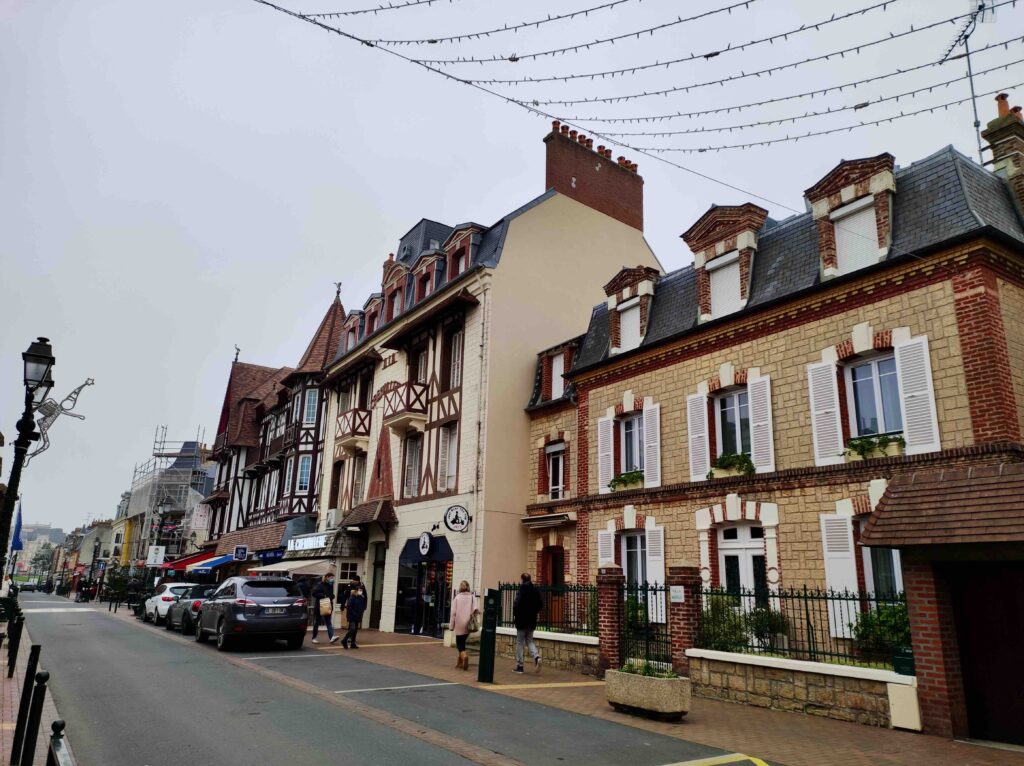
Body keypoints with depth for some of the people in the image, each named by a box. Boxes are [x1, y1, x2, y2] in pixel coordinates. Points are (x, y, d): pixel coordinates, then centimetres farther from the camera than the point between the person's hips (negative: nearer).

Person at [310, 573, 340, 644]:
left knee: (329, 622, -5)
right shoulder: (319, 585, -9)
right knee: (317, 622, 6)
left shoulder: (330, 585, 13)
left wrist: (331, 597, 1)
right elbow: (313, 593, -18)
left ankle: (331, 637, -17)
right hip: (319, 606, -5)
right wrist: (323, 596, -22)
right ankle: (314, 638, 17)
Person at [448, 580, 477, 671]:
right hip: (468, 625, 3)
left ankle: (464, 655, -24)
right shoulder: (472, 597, -1)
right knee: (462, 642, 19)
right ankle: (460, 662, 22)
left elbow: (453, 612, -4)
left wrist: (452, 625, 2)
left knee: (459, 644, 4)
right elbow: (474, 610, -10)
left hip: (459, 625, -3)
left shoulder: (457, 597, -4)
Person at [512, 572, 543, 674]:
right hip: (532, 620, 5)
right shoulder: (535, 591, 3)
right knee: (529, 641, 17)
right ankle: (536, 656, -7)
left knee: (519, 642, 7)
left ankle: (519, 666, 10)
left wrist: (514, 614, -6)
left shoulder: (521, 591, -15)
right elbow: (541, 605, 6)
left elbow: (517, 604, -23)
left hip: (522, 620, -5)